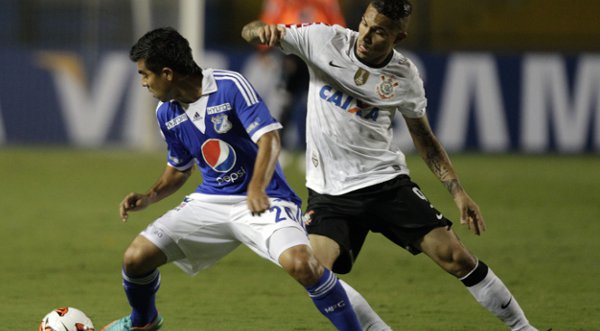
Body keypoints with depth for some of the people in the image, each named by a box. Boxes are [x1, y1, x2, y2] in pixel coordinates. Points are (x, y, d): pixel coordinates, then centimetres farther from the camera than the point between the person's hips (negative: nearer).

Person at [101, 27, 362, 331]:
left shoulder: (230, 86, -16)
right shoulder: (166, 112, 4)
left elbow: (269, 138, -23)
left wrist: (257, 188, -38)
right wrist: (148, 197, 0)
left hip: (262, 200, -6)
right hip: (210, 201, 6)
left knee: (301, 263, -33)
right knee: (136, 257, -5)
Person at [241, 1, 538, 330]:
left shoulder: (404, 77, -5)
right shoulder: (324, 40, -8)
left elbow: (425, 140, 9)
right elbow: (250, 32, -4)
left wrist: (458, 192, 1)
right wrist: (265, 30, -29)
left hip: (386, 181, 0)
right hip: (329, 190, 0)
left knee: (456, 258, -6)